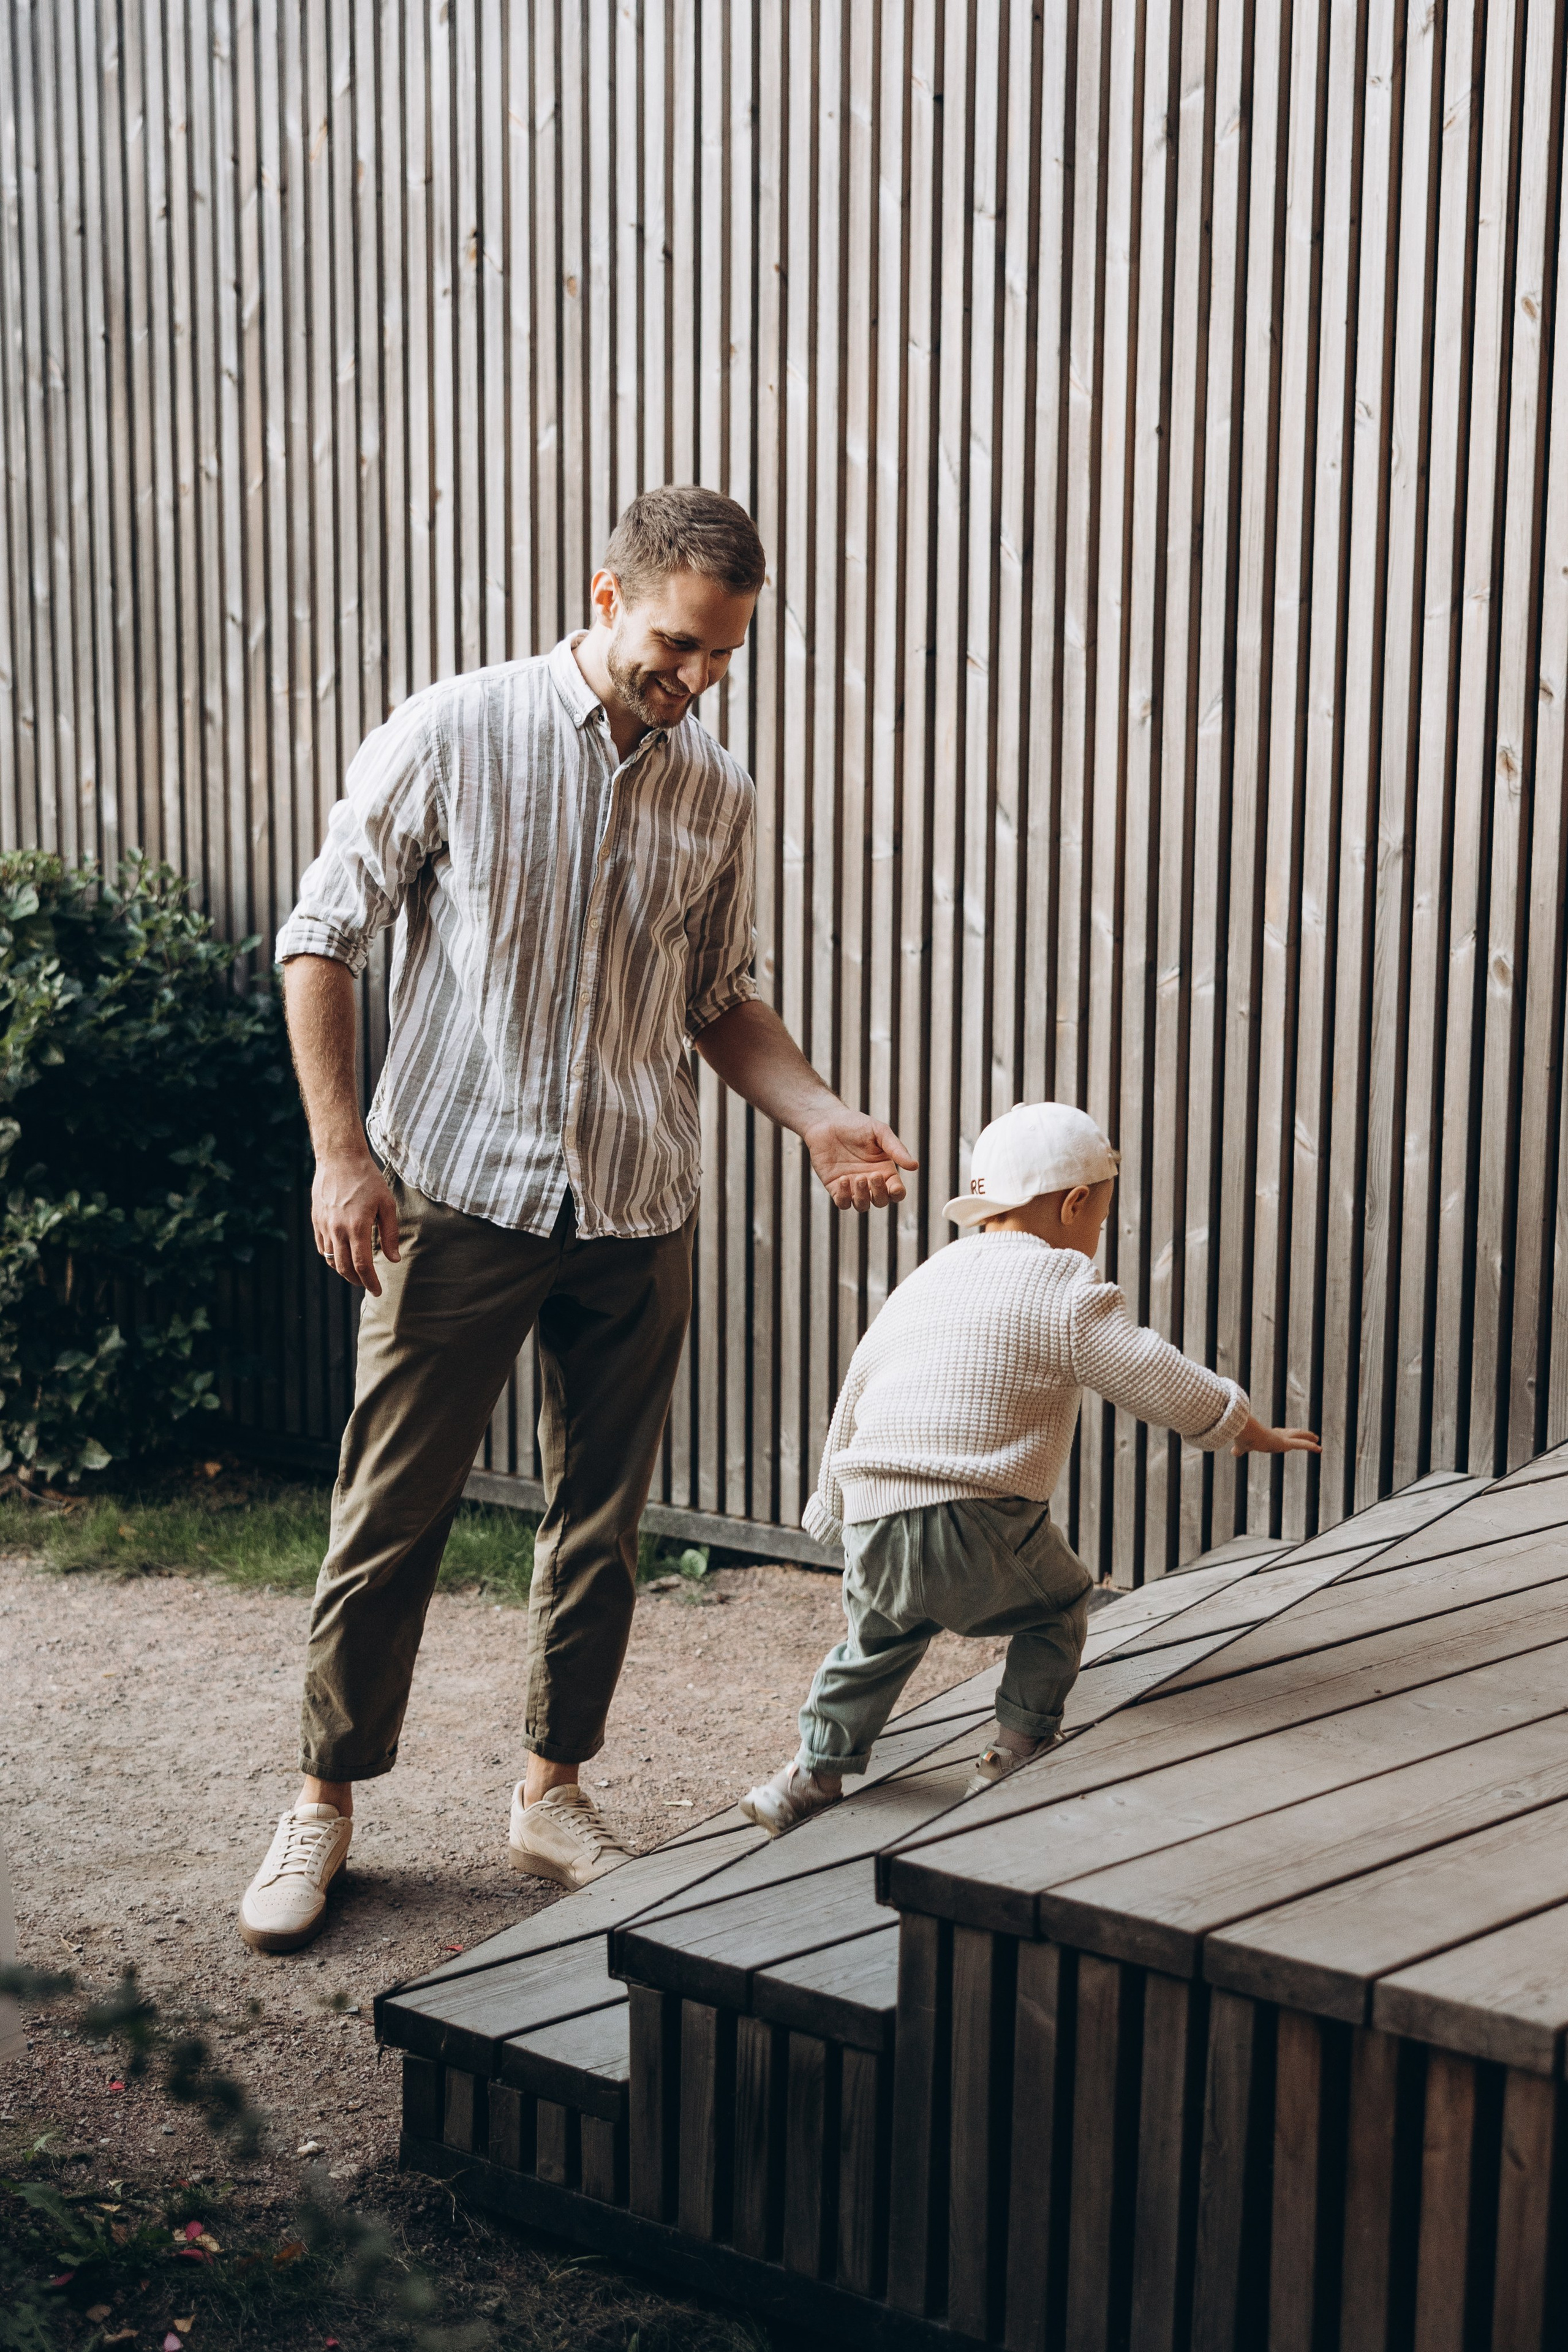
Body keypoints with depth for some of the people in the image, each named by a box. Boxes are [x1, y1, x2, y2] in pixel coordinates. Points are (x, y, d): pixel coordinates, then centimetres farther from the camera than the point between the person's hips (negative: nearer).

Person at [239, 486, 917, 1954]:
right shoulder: (453, 737, -7)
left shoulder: (716, 796, 6)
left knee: (601, 1520, 10)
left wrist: (823, 1122, -1)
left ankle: (555, 1789, 27)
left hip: (635, 1218, 4)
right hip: (456, 1199, -4)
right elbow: (322, 939, -2)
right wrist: (341, 1150, -8)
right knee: (390, 1514, 3)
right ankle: (326, 1801, 19)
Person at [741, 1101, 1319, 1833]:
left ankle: (814, 1772, 27)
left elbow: (851, 1404, 24)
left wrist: (833, 1503, 35)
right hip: (978, 1526, -6)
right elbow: (1160, 1379, -3)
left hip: (873, 1525, 6)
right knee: (1058, 1603, 21)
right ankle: (1019, 1750, 18)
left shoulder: (921, 1282, 19)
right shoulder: (1066, 1291, -1)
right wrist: (1250, 1430, 12)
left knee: (878, 1635, 28)